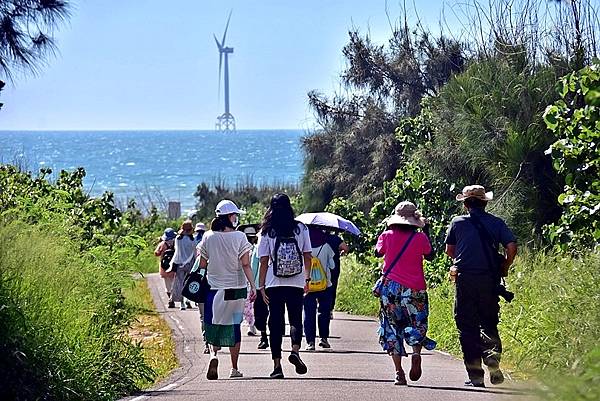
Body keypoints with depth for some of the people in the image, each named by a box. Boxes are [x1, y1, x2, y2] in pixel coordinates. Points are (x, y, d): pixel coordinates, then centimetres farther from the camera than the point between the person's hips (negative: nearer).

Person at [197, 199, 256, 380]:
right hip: (236, 288, -1)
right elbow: (246, 265, -12)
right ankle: (234, 368, 16)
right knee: (234, 326, 11)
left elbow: (202, 265, 4)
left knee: (213, 325, 9)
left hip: (214, 288, 1)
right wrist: (253, 286, -11)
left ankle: (213, 355, -20)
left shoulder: (208, 237, -2)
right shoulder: (239, 237, -8)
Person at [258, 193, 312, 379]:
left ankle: (277, 365, 0)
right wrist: (307, 279, 15)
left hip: (274, 284, -1)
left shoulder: (267, 232, -2)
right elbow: (307, 256, 4)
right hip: (296, 283, 1)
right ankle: (295, 350, -17)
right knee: (295, 319, 10)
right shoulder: (301, 228, 1)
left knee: (276, 323, 4)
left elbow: (264, 261, -2)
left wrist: (261, 286, 3)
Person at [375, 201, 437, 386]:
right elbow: (429, 256, 10)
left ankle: (399, 373, 0)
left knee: (392, 329, 7)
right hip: (415, 289, -1)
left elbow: (378, 252, 16)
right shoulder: (420, 237, -5)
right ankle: (416, 352, -20)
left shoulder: (387, 236, -2)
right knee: (417, 325, 13)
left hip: (390, 287, 1)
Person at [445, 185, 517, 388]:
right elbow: (511, 247, -4)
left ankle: (476, 376, 2)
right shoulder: (496, 223, 5)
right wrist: (504, 268, 11)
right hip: (489, 279, 1)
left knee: (467, 327, 5)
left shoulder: (458, 222, 4)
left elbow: (450, 251, 12)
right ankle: (493, 358, -13)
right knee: (489, 324, 15)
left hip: (465, 279, -1)